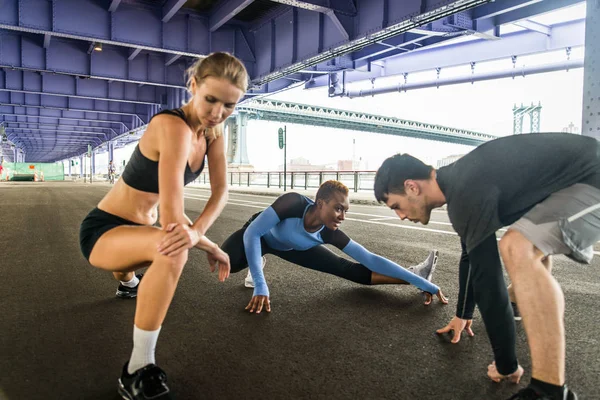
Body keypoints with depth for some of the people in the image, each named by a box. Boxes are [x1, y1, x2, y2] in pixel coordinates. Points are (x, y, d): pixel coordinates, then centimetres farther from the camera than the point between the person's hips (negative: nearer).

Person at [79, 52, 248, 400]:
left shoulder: (214, 131, -6)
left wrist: (196, 231, -34)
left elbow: (221, 191, -14)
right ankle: (138, 371, -23)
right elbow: (172, 218, -36)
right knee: (173, 249, -39)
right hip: (103, 229, -8)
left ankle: (128, 281, 72)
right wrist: (212, 248, -20)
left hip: (139, 228, 9)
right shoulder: (173, 127, -32)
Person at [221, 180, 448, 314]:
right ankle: (256, 263, -1)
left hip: (289, 247, 3)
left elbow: (371, 260, -26)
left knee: (346, 269, -8)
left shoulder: (330, 234, -30)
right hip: (261, 236, -2)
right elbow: (251, 233, -41)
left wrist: (422, 283, -28)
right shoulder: (293, 202, -43)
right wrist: (260, 287, -47)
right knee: (227, 261, -34)